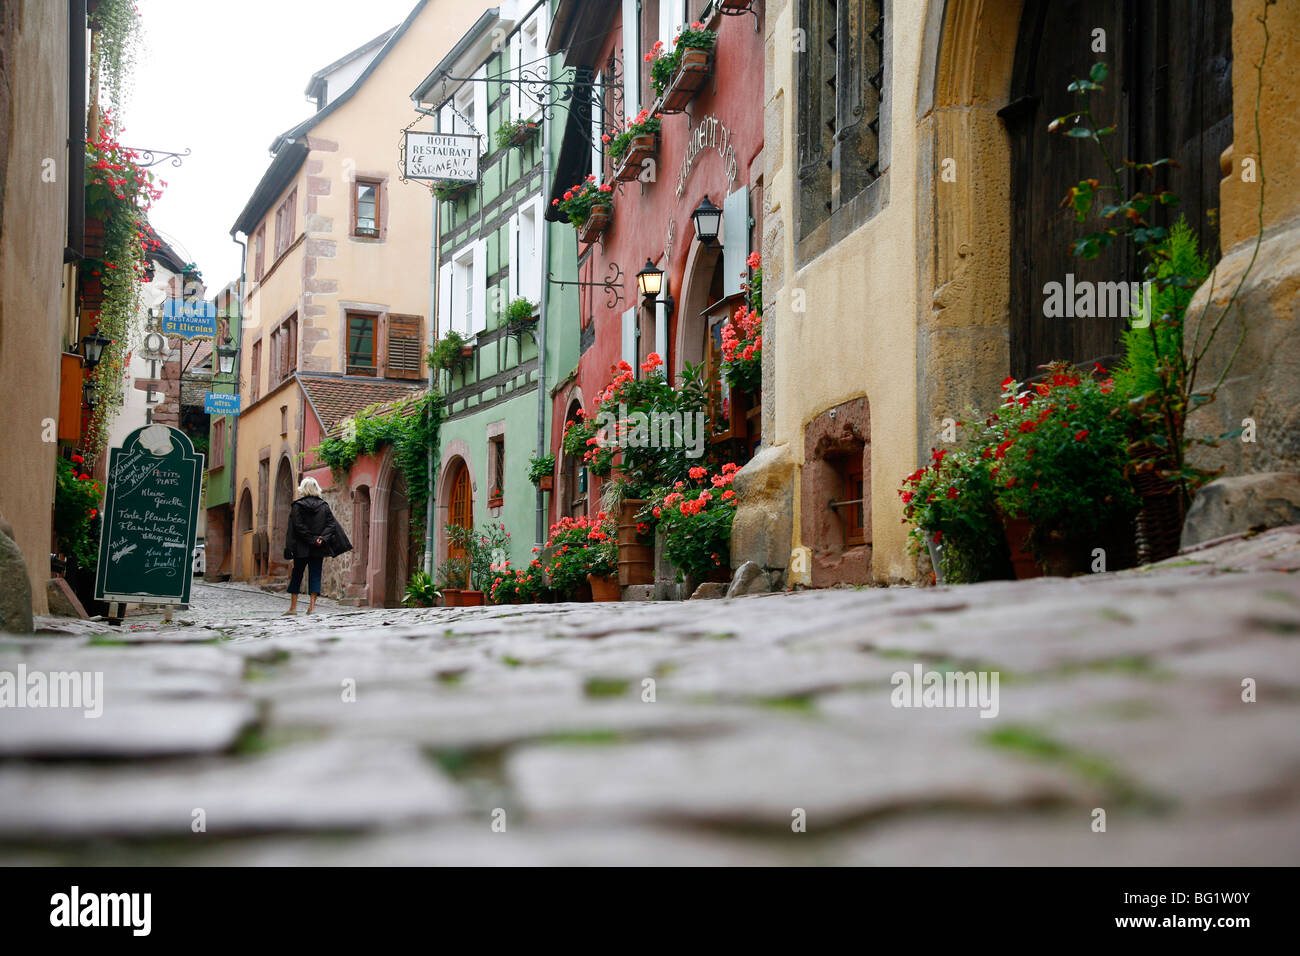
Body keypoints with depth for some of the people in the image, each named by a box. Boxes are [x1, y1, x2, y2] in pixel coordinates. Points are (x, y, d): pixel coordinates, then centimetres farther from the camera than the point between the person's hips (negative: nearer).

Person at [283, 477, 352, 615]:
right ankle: (312, 606, -5)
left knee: (297, 574, 9)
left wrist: (312, 540, -11)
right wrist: (322, 539, -9)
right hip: (319, 550, 2)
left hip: (301, 548, -2)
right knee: (315, 574, 4)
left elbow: (298, 527, -12)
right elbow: (332, 524, -2)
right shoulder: (324, 506, 4)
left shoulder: (297, 506, -5)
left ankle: (293, 606, 9)